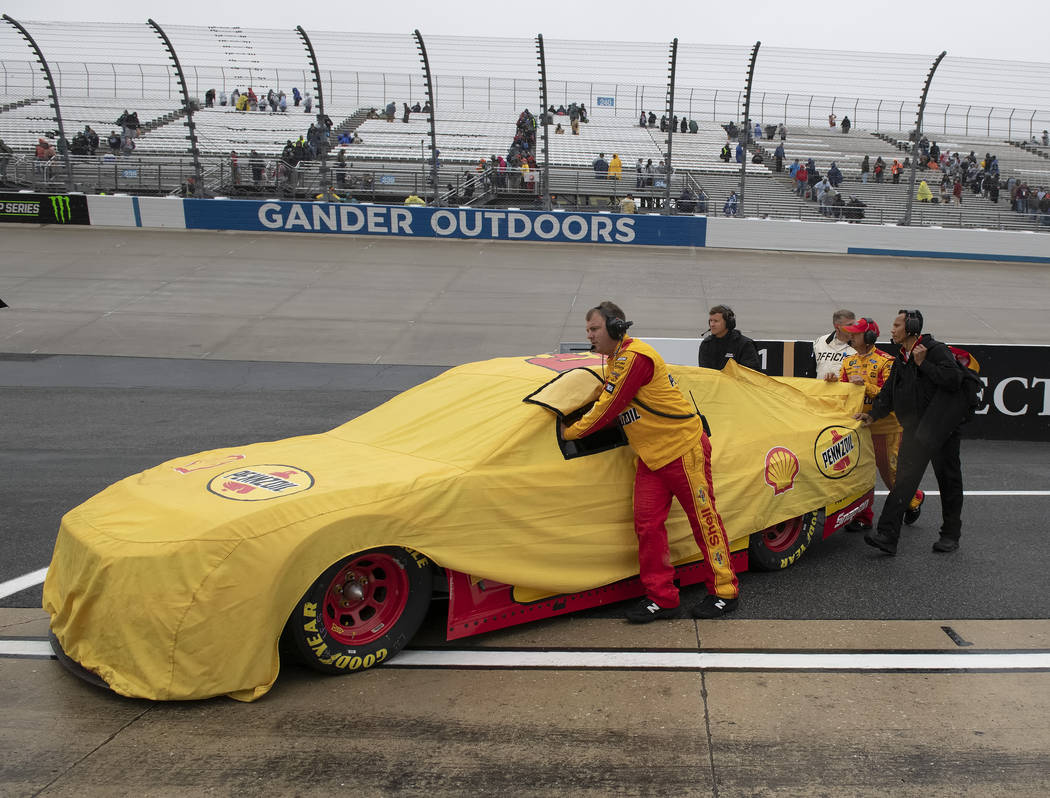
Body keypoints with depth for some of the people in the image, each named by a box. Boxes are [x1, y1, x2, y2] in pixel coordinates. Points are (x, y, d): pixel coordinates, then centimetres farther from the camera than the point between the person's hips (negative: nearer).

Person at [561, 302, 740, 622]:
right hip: (650, 456, 10)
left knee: (705, 520, 3)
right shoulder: (616, 360, 14)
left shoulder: (634, 356, -19)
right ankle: (662, 598, 14)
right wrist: (571, 424, 4)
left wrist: (570, 432, -8)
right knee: (647, 524, 5)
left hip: (683, 447, -9)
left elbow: (609, 409, -18)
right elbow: (607, 404, 17)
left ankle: (726, 592, 16)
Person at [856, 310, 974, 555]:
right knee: (906, 476, 1)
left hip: (942, 423, -7)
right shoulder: (901, 360, 15)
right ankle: (888, 537, -2)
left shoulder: (936, 350, -8)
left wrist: (923, 363, -17)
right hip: (916, 427, 7)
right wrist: (874, 415, 1)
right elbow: (889, 392, 14)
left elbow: (953, 380, -20)